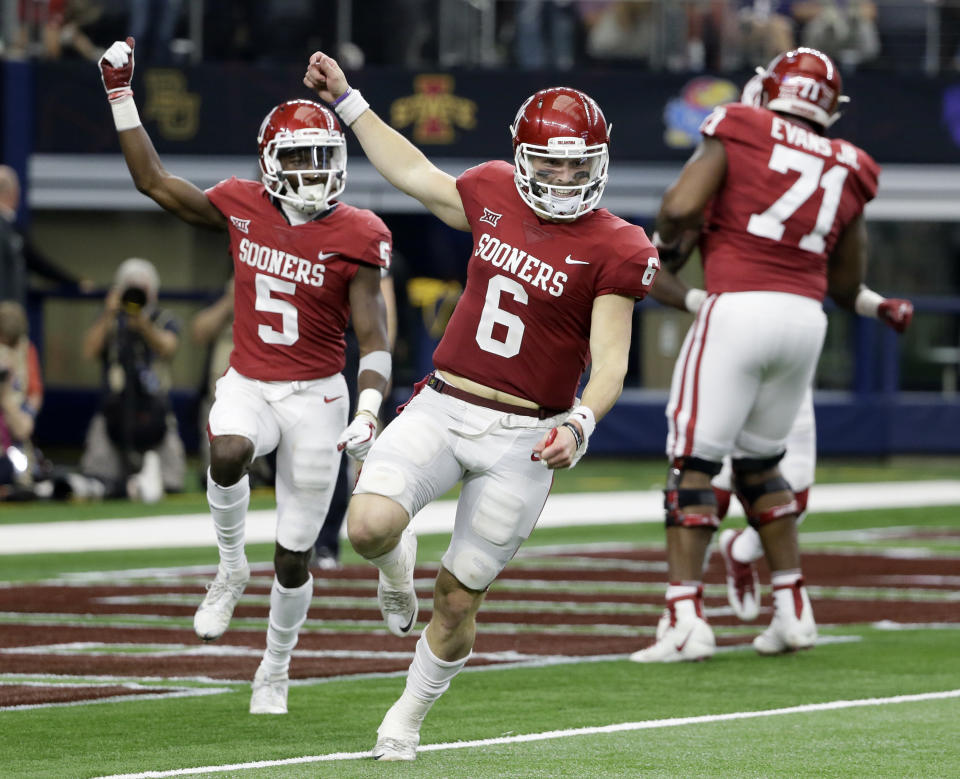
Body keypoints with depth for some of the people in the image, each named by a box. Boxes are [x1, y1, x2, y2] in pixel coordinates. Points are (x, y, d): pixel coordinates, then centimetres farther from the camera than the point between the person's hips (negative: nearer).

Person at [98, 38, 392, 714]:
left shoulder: (354, 238, -11)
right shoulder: (242, 208, -2)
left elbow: (373, 340, -12)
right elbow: (153, 181, 8)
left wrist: (369, 410, -29)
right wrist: (121, 97, 5)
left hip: (315, 397, -2)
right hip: (248, 386, 2)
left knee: (294, 557, 5)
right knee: (228, 454, -36)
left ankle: (276, 668, 30)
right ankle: (231, 568, -8)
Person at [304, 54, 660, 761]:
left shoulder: (615, 250, -9)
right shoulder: (494, 196, 4)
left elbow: (610, 362, -12)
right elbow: (413, 174, 22)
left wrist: (580, 423, -31)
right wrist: (346, 101, 25)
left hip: (523, 437, -3)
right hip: (444, 407, 3)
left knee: (459, 597, 5)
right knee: (369, 526, -22)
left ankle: (412, 713, 31)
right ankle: (398, 565, 16)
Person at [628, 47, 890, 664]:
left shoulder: (736, 134, 1)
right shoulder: (847, 171, 13)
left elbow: (680, 208, -10)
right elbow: (848, 284, 19)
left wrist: (669, 243, 11)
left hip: (739, 310, -5)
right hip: (805, 318, 5)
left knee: (693, 466, -2)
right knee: (759, 464, 22)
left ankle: (686, 620, -12)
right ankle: (793, 610, 19)